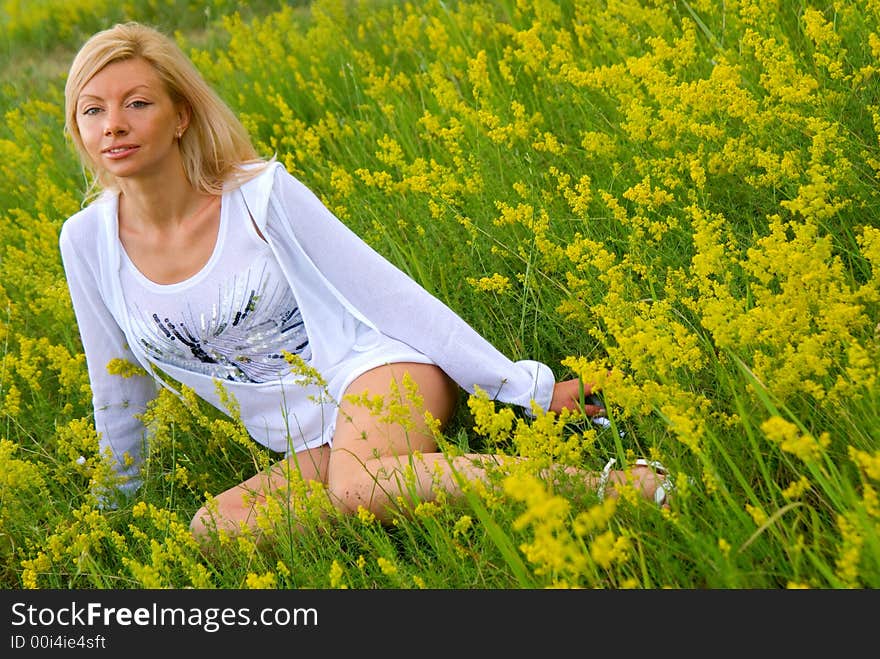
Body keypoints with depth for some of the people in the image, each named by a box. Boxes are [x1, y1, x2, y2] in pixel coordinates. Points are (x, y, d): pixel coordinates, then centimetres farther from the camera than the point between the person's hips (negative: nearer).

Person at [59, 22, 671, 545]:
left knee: (357, 487, -39)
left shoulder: (260, 192, -12)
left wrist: (529, 386, -10)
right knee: (209, 530, -27)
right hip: (310, 450, 5)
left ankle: (615, 485, -33)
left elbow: (386, 291, -10)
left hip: (379, 367, -4)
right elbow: (118, 389, 15)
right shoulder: (87, 242, -1)